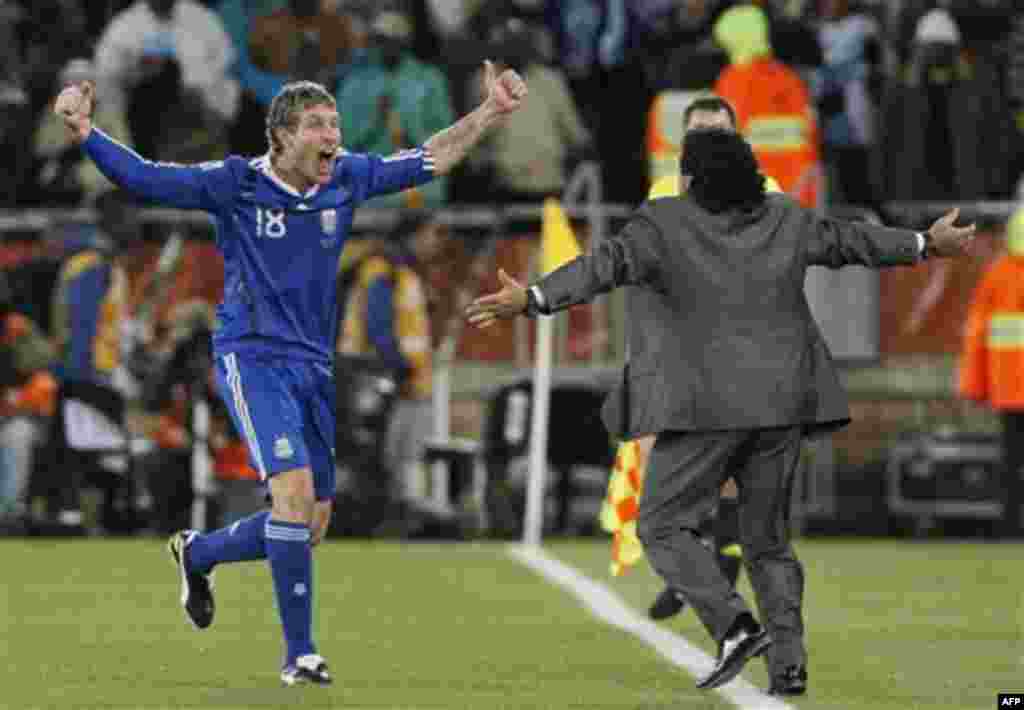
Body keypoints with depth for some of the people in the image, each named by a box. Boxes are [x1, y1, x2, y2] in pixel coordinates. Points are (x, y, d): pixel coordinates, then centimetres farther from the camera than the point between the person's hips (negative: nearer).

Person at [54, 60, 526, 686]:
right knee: (295, 489, -22)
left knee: (309, 527, 7)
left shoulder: (348, 178, 5)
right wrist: (85, 132, -22)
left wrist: (491, 112, 10)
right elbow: (143, 177, -9)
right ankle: (300, 654, -13)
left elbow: (430, 160, 16)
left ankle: (197, 553, 36)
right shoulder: (236, 184, -7)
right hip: (252, 358, -6)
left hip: (313, 368, 6)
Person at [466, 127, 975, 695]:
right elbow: (852, 241, 21)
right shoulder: (785, 220, 9)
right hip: (780, 403, 5)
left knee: (664, 528, 5)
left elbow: (606, 265, -20)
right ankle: (788, 662, 3)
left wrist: (531, 299, -29)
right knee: (768, 538, 14)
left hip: (707, 407, -5)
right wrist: (927, 245, 37)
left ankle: (734, 626, -12)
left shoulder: (665, 223, -6)